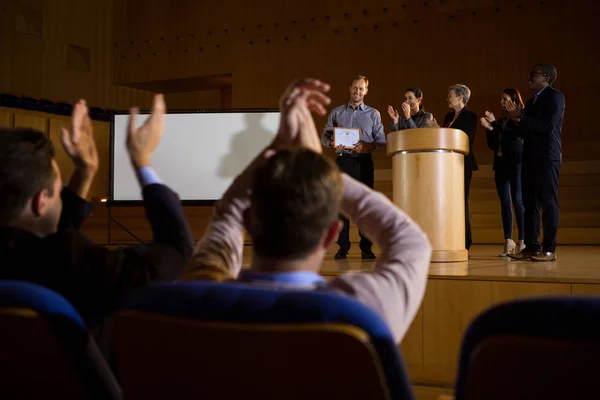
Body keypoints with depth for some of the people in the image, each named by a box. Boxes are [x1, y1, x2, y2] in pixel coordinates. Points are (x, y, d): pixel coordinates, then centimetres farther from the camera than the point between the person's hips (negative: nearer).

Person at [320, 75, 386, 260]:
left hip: (364, 162, 0)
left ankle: (366, 248, 5)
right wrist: (333, 143, -10)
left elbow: (381, 140, 4)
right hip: (343, 160, 0)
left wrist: (368, 146, -16)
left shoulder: (373, 114, 11)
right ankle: (343, 247, 3)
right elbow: (324, 136, 12)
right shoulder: (336, 113, 13)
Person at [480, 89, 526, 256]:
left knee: (518, 200, -10)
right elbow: (492, 145, 13)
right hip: (501, 164, 6)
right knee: (505, 203, 4)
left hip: (516, 163, -6)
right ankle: (508, 241, 7)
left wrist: (495, 124, -15)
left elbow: (515, 135, -16)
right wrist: (488, 128, -2)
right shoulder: (500, 121, 17)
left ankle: (522, 241, -8)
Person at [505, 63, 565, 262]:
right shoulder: (531, 101, 21)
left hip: (547, 157, -8)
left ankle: (549, 249, -6)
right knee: (530, 203, 6)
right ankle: (531, 246, 9)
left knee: (548, 201, -7)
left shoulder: (555, 97, -3)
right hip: (530, 157, 8)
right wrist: (517, 118, 1)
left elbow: (548, 126, -17)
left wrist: (521, 118, -15)